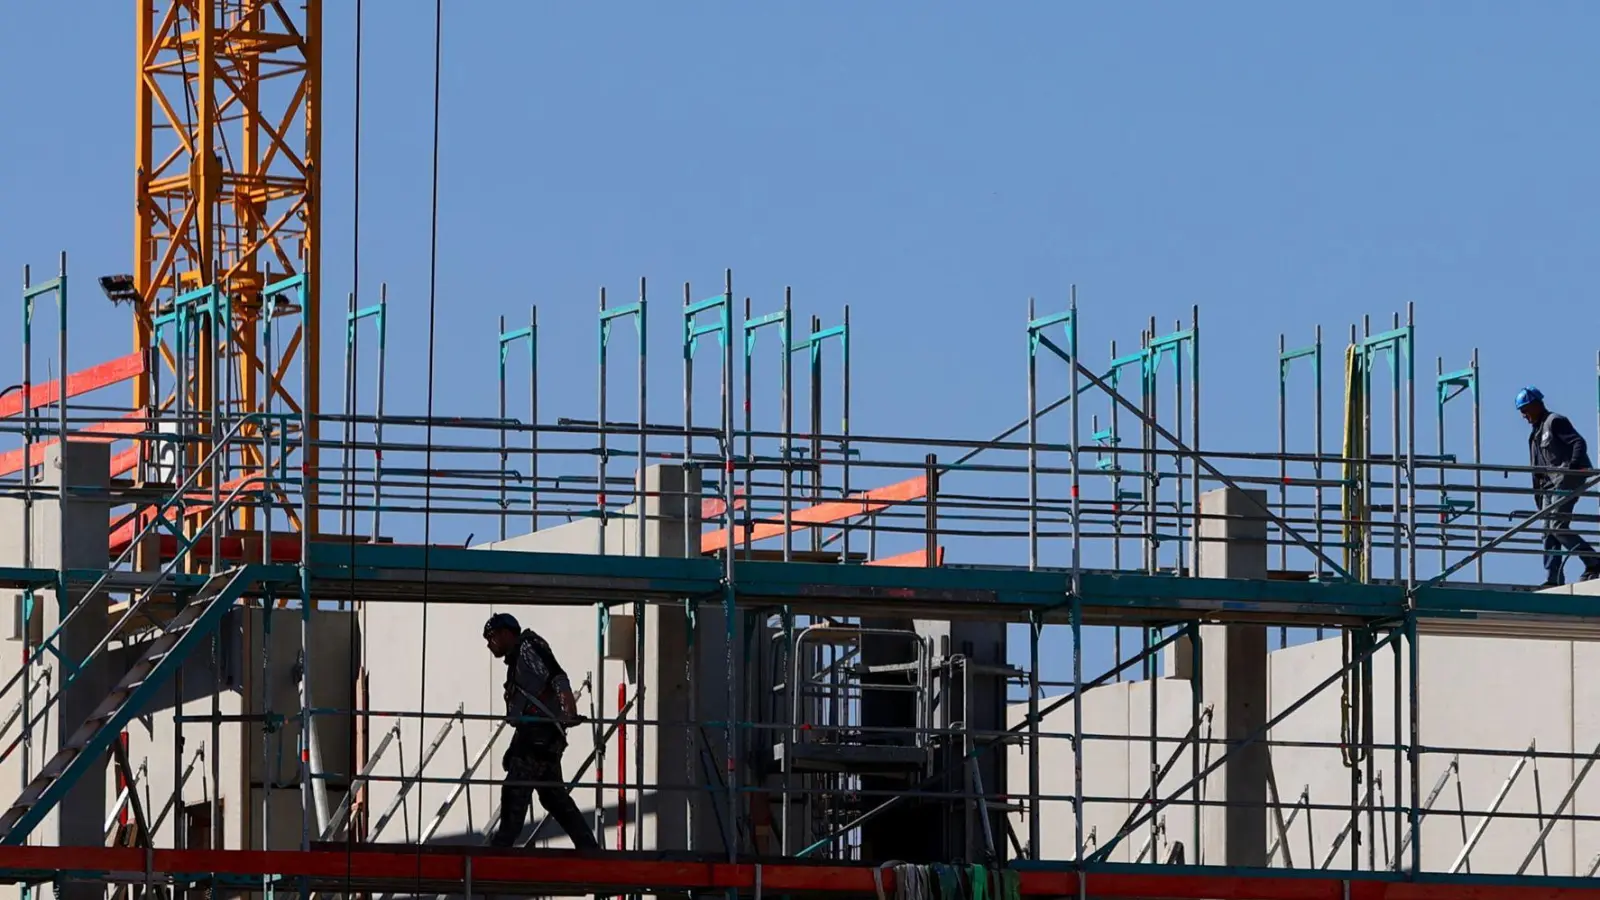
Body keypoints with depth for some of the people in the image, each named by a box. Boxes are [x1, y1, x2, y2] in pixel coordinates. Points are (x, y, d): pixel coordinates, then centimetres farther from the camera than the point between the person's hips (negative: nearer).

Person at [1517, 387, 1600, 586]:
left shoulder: (1555, 422, -4)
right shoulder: (1536, 433, 23)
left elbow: (1579, 443, -15)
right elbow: (1537, 469, 24)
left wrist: (1574, 466, -30)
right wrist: (1538, 492, 18)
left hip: (1567, 480, -10)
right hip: (1551, 483, 10)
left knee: (1557, 527, -17)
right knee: (1549, 531, 2)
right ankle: (1553, 579, -1)